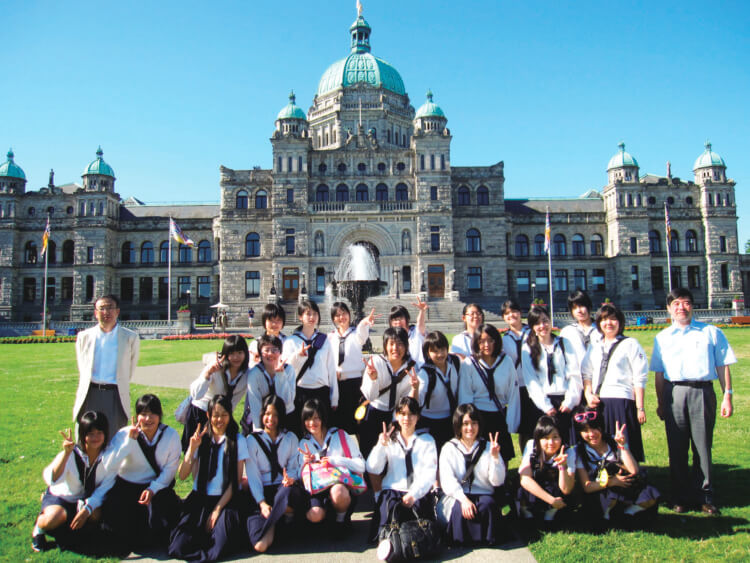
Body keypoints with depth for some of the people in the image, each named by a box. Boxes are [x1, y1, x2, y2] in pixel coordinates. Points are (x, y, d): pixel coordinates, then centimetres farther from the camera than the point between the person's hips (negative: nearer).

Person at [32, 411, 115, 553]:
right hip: (60, 496, -2)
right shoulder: (72, 454, -23)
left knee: (96, 515, -28)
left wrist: (87, 509, -27)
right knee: (56, 518, -33)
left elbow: (104, 488, -15)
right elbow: (52, 480, -40)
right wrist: (66, 453, -51)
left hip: (88, 499, 3)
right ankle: (39, 527, 5)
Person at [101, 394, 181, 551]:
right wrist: (130, 440, -32)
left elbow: (170, 469, -7)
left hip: (158, 485, 0)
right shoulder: (125, 434, -13)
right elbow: (109, 467, -26)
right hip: (127, 486, 0)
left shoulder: (171, 435, -11)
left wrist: (153, 489, -20)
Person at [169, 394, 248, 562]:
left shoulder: (238, 441, 2)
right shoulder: (201, 439, 9)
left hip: (226, 499, -2)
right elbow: (182, 475, 2)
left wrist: (217, 510, -10)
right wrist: (192, 448, -12)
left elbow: (236, 480, -1)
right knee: (181, 545, -23)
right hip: (200, 498, 2)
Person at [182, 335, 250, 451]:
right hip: (199, 412, -3)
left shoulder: (246, 374, -12)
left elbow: (234, 401, 1)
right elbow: (196, 395, -36)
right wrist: (208, 373, -46)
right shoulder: (215, 368, -24)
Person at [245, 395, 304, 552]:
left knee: (286, 492, -39)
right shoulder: (252, 440, 4)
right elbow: (253, 475, -3)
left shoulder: (291, 438, 12)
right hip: (262, 491, -2)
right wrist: (262, 503, -16)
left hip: (285, 487, 2)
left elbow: (294, 467, 10)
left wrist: (291, 478, -16)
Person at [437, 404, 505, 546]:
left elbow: (497, 482, 1)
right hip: (456, 496, -1)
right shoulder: (449, 449, 6)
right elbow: (447, 481, -8)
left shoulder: (487, 447, 10)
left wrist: (495, 457, -14)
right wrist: (463, 499, -24)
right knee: (459, 509, -33)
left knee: (487, 505, -32)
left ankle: (486, 540, -9)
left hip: (484, 495, 1)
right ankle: (460, 542, -8)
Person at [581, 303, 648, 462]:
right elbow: (586, 373, 16)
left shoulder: (630, 344, 1)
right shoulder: (594, 346, 16)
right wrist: (588, 394, 0)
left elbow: (639, 379, -3)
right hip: (598, 403, 5)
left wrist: (640, 408, -7)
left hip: (622, 401, -4)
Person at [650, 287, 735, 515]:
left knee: (703, 446, 2)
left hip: (702, 392, -1)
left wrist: (727, 396, -1)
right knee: (677, 448, 6)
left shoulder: (711, 333, 8)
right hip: (674, 393, 2)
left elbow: (723, 366, 6)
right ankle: (681, 497, 16)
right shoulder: (662, 338, 12)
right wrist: (661, 403, 8)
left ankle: (705, 497, 15)